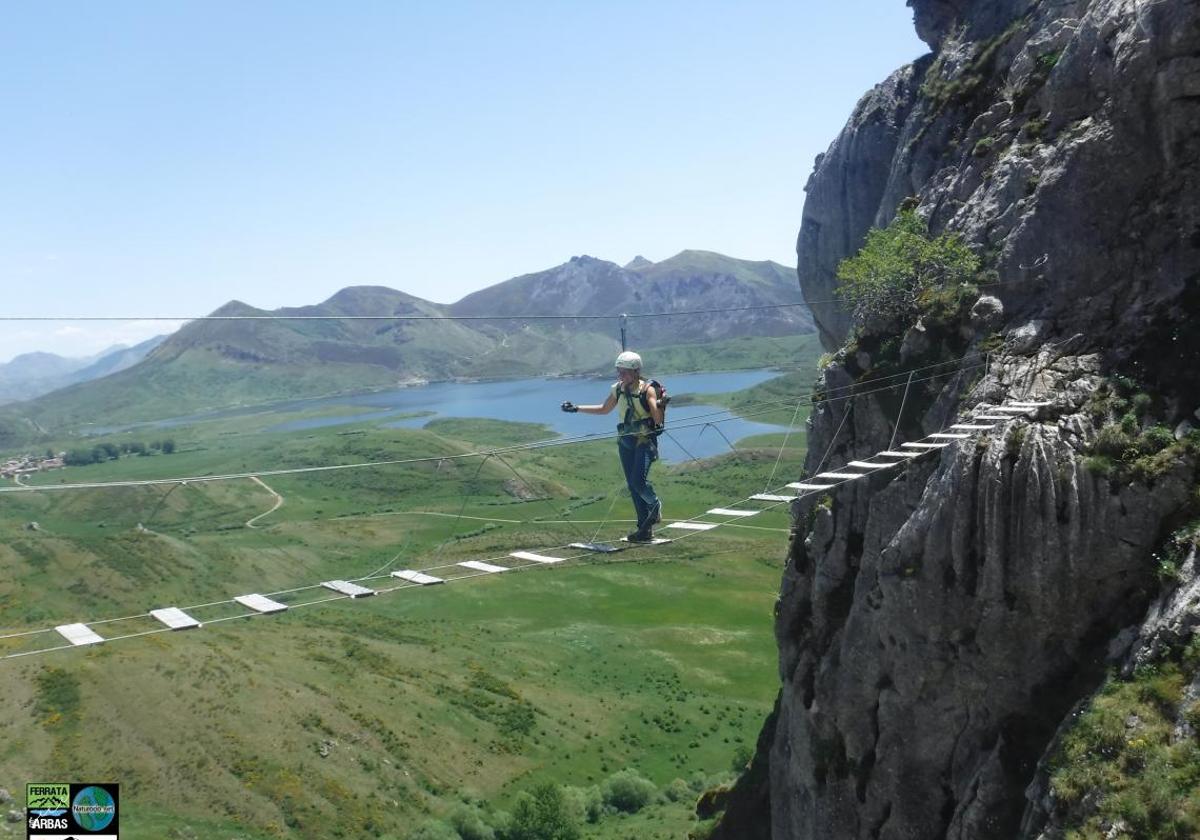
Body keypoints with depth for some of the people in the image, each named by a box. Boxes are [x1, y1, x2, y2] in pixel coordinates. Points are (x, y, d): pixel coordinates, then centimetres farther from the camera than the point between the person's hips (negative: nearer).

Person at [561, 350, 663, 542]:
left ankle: (655, 505, 14)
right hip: (626, 441, 6)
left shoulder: (647, 390, -13)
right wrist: (576, 408, 17)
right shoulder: (618, 389, 5)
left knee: (638, 480, -20)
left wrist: (660, 405, -37)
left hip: (645, 440, -6)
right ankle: (645, 530, 14)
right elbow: (604, 409, 21)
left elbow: (658, 420, -17)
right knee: (632, 485, 5)